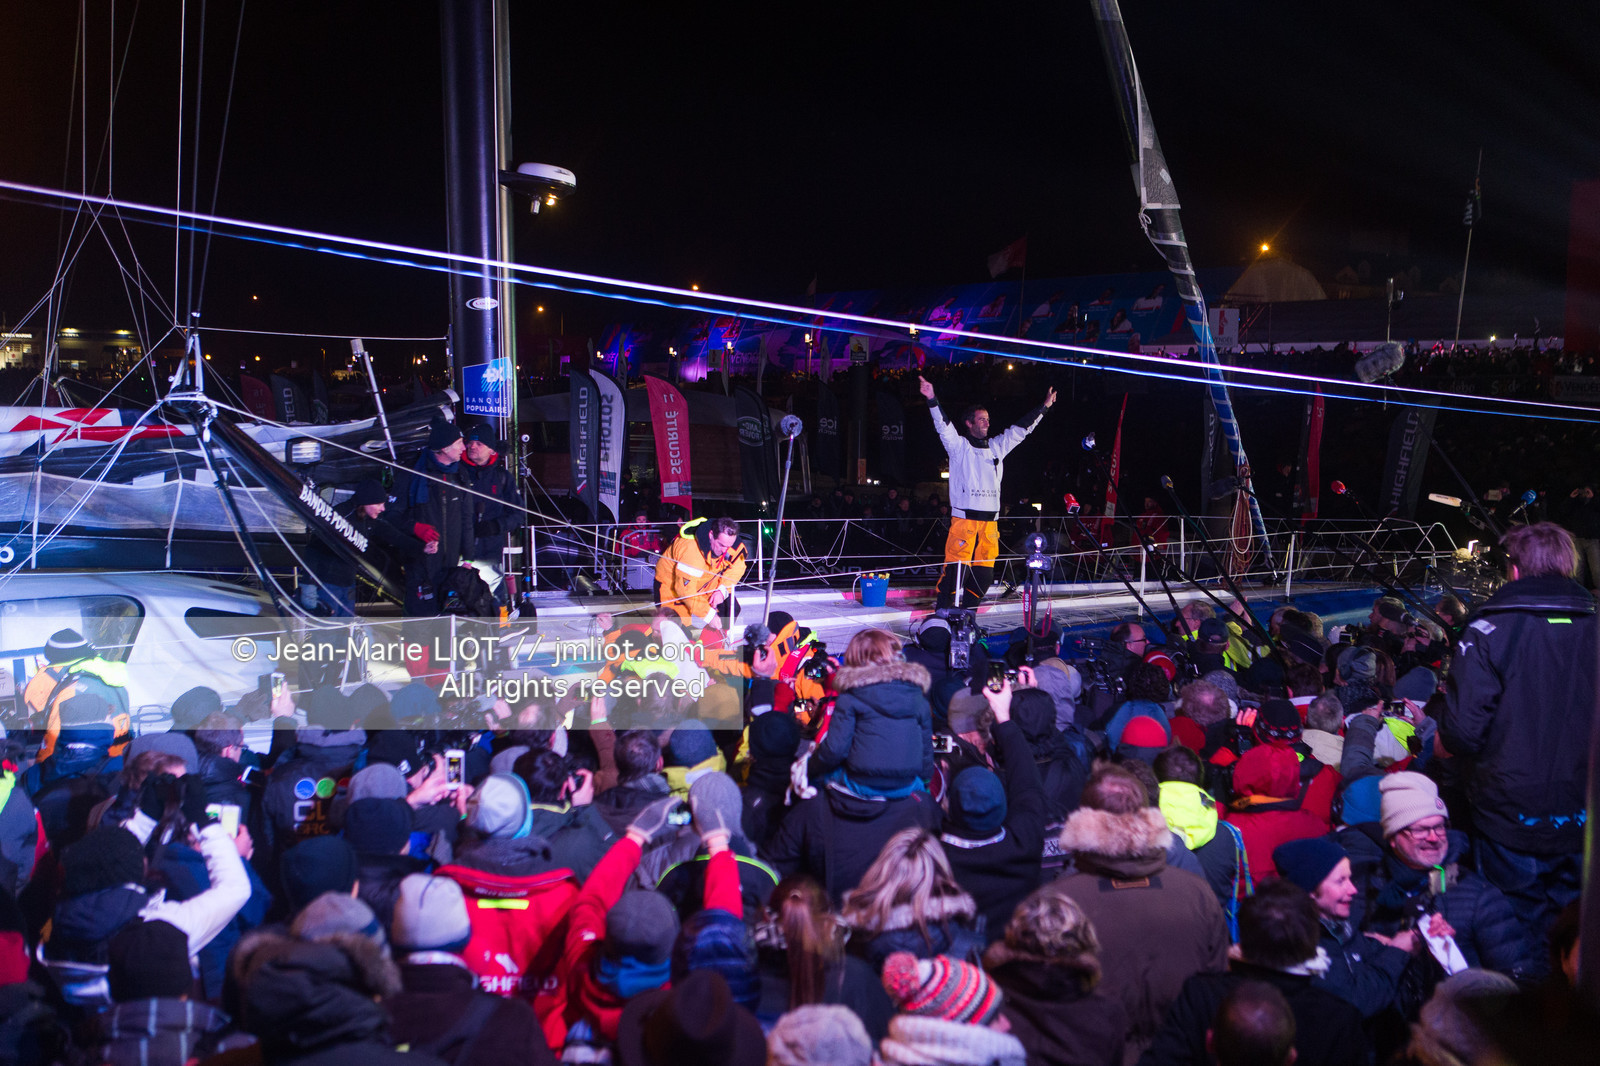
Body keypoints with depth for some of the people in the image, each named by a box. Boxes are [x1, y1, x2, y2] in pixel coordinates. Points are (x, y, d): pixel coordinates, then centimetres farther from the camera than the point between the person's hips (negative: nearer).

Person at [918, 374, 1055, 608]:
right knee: (956, 568, -13)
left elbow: (1021, 429, 23)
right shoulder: (959, 446, 3)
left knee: (984, 572, 4)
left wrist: (1044, 407, 25)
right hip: (964, 519, -6)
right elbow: (944, 427, -12)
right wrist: (932, 400, -27)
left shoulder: (996, 447, 18)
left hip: (990, 521, 6)